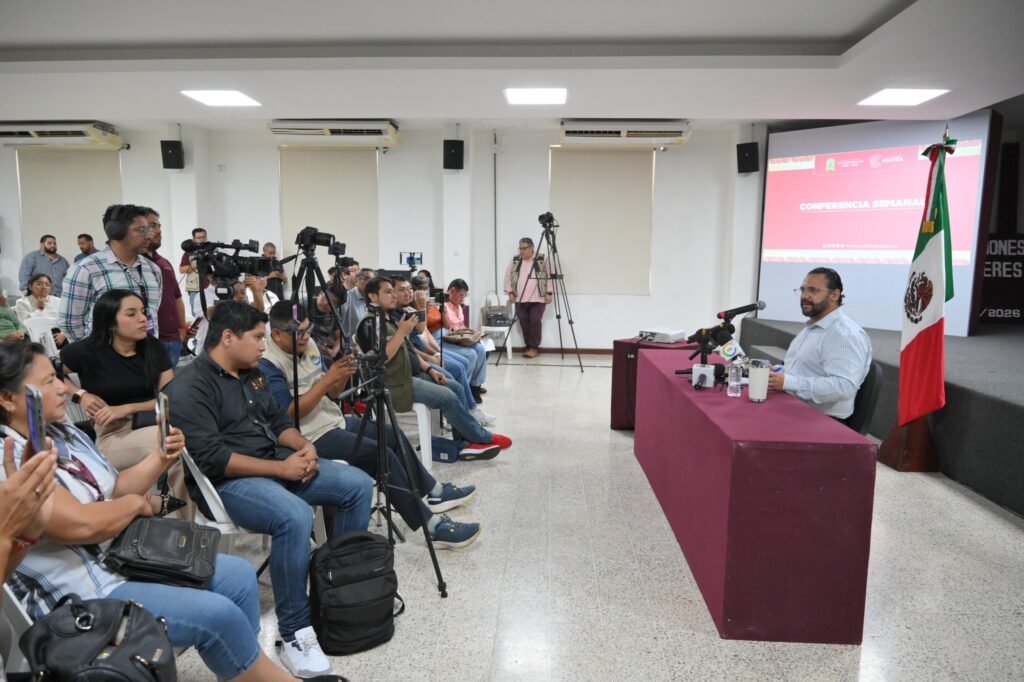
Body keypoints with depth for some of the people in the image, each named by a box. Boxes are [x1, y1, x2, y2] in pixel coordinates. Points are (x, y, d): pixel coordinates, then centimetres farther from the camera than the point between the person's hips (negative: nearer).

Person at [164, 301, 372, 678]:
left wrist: (304, 445, -5)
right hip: (226, 481, -8)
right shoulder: (189, 388, -14)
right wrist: (281, 468, -21)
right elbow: (211, 458, -22)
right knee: (295, 516, -36)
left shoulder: (251, 373, 13)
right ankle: (295, 633, -21)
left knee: (358, 485, -3)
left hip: (277, 464, 9)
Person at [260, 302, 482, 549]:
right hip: (311, 437, -10)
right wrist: (327, 379, -25)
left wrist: (342, 377, -11)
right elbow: (289, 413, -24)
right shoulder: (268, 364, -18)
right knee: (382, 455, -21)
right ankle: (433, 527, -17)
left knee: (394, 436, 12)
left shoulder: (309, 347, 7)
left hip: (335, 421, 10)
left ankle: (435, 492, 29)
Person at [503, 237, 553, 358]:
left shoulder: (542, 260, 0)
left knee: (535, 321, -11)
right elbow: (508, 276, 13)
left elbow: (549, 276, 1)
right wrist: (510, 292, 6)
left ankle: (534, 347, -3)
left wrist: (548, 293, -5)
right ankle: (529, 347, 10)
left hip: (538, 298, -3)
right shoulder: (515, 261, 8)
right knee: (524, 322, 0)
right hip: (520, 299, 3)